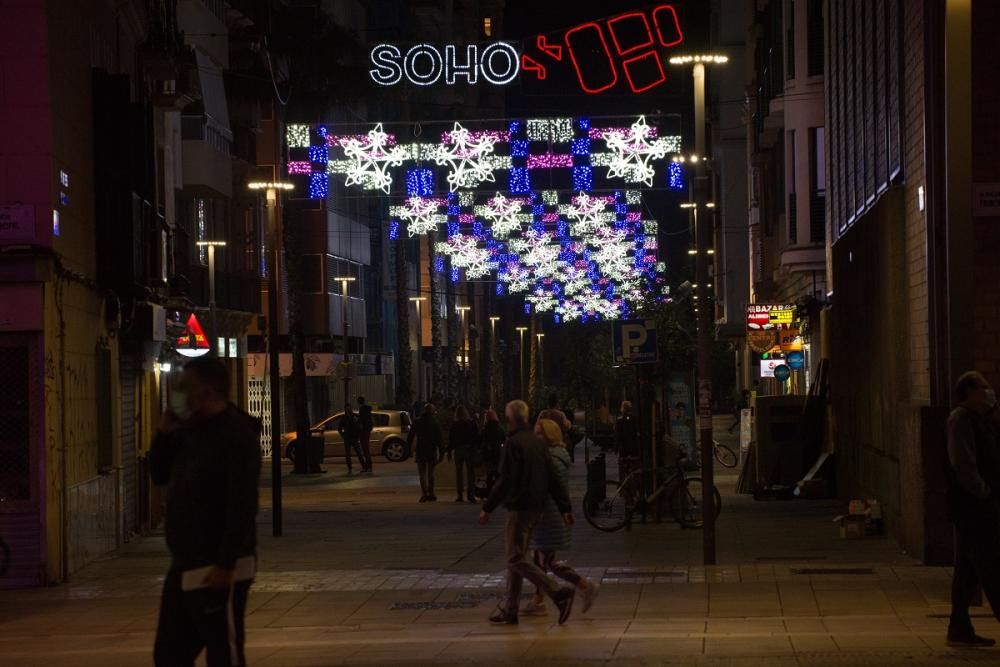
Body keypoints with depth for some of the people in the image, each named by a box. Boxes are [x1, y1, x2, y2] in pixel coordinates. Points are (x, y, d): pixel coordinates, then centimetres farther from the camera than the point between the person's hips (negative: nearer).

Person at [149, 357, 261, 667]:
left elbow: (242, 507, -22)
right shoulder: (191, 432, 12)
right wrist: (165, 434, 4)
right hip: (184, 568, 9)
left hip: (217, 571, -9)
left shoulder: (236, 435, -15)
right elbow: (159, 475, 21)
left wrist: (226, 566, -26)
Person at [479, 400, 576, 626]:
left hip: (519, 507, -9)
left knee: (517, 559, -8)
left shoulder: (513, 444, -13)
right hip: (537, 506, 9)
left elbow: (505, 480, -18)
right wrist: (565, 507, 14)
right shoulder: (539, 442, 11)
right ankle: (510, 609, 17)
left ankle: (558, 592, -21)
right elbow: (553, 478, 12)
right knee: (516, 558, 15)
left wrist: (487, 508, -13)